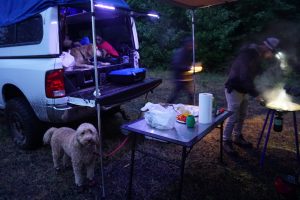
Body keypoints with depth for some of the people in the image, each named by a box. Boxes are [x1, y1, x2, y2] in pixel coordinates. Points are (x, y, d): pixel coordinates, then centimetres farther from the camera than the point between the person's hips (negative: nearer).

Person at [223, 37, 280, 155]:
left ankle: (237, 138, 31)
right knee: (233, 118, -5)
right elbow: (245, 78, -30)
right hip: (234, 90, -9)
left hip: (244, 90, 9)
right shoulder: (248, 55, -24)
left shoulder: (258, 56, 6)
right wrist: (255, 94, -24)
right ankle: (226, 142, 9)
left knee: (242, 116, 16)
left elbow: (259, 73, 15)